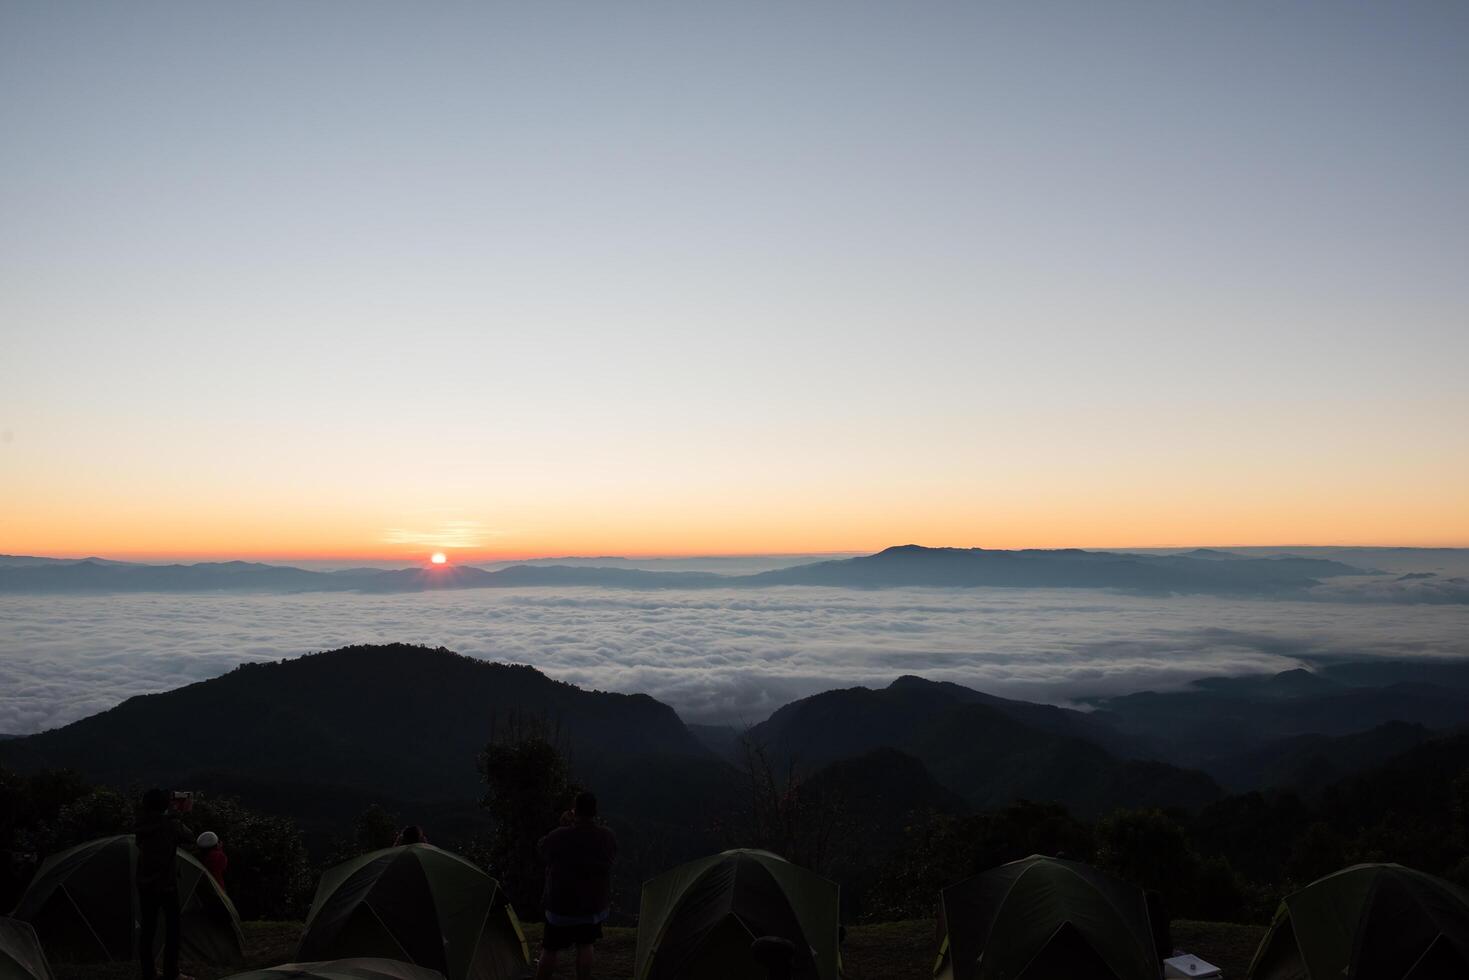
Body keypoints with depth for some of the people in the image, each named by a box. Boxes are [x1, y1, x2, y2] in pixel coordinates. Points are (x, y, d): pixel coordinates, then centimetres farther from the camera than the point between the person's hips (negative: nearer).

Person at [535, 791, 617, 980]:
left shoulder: (559, 837, -21)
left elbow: (541, 848, -1)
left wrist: (563, 826, 7)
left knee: (550, 948, 13)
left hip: (562, 905, -3)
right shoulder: (608, 837, -9)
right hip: (596, 905, 3)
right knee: (585, 945, 19)